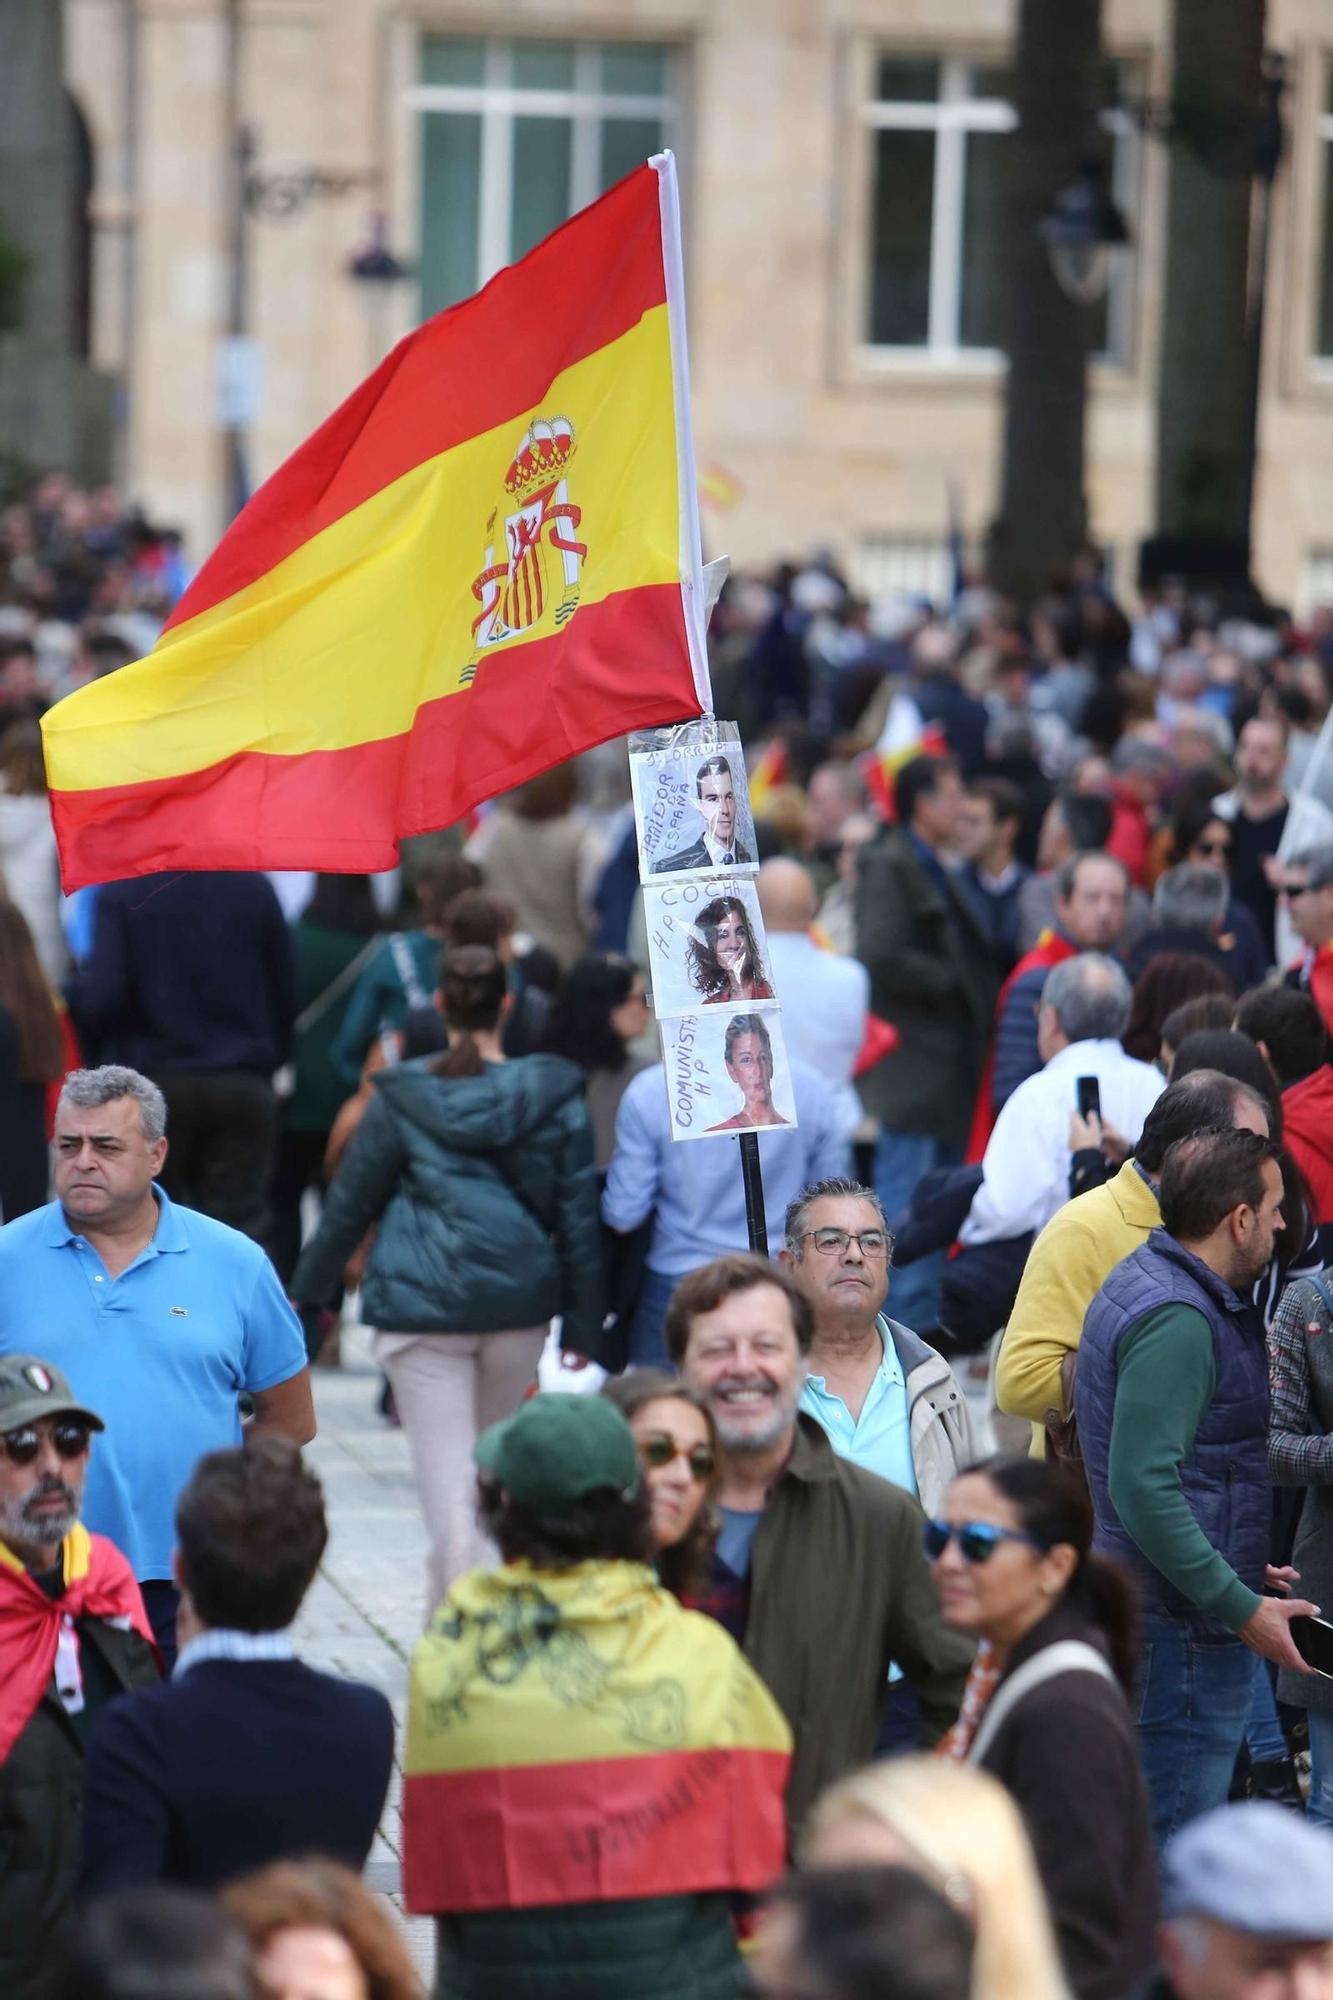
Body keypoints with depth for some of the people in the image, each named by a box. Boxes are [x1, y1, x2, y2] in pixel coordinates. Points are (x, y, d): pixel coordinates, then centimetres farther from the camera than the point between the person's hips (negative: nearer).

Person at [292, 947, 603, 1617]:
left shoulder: (401, 1100, -3)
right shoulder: (554, 1097, 0)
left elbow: (349, 1205, 4)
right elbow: (579, 1216, 2)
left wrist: (305, 1291, 17)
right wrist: (582, 1325, 9)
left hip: (422, 1307, -3)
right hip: (519, 1307, 3)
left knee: (449, 1476, -2)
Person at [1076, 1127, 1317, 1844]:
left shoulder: (1142, 1281, 14)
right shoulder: (1177, 1320, -19)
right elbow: (1145, 1488, -26)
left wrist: (1239, 1575, 21)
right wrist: (1243, 1607, -23)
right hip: (1182, 1638, -11)